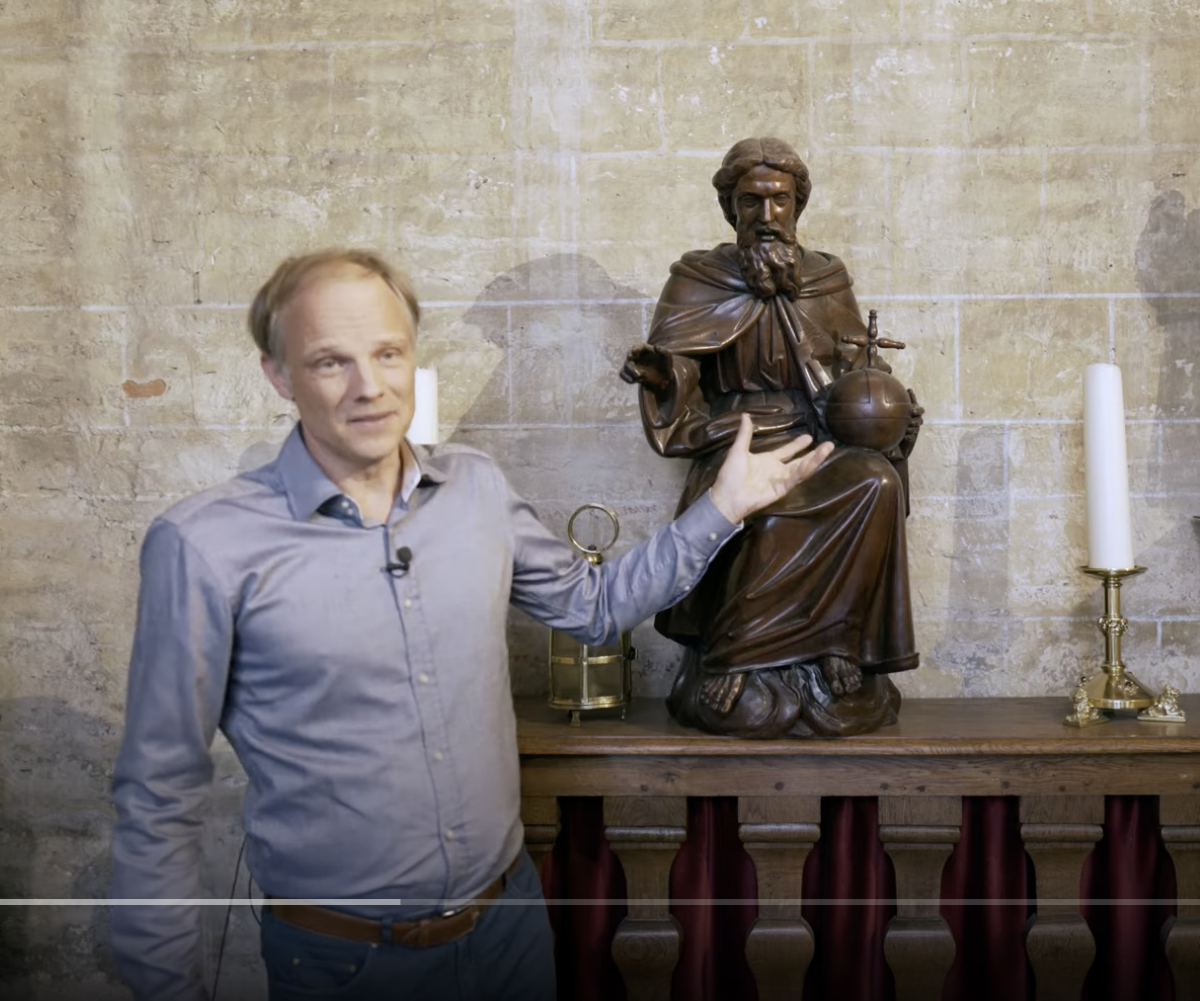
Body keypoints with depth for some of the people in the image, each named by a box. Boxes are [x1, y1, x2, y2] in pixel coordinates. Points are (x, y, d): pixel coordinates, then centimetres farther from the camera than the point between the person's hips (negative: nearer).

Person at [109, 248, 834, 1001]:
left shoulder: (477, 488, -3)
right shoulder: (205, 545, -16)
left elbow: (594, 605, 12)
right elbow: (158, 797, -9)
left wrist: (723, 507, 6)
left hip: (512, 916, 4)